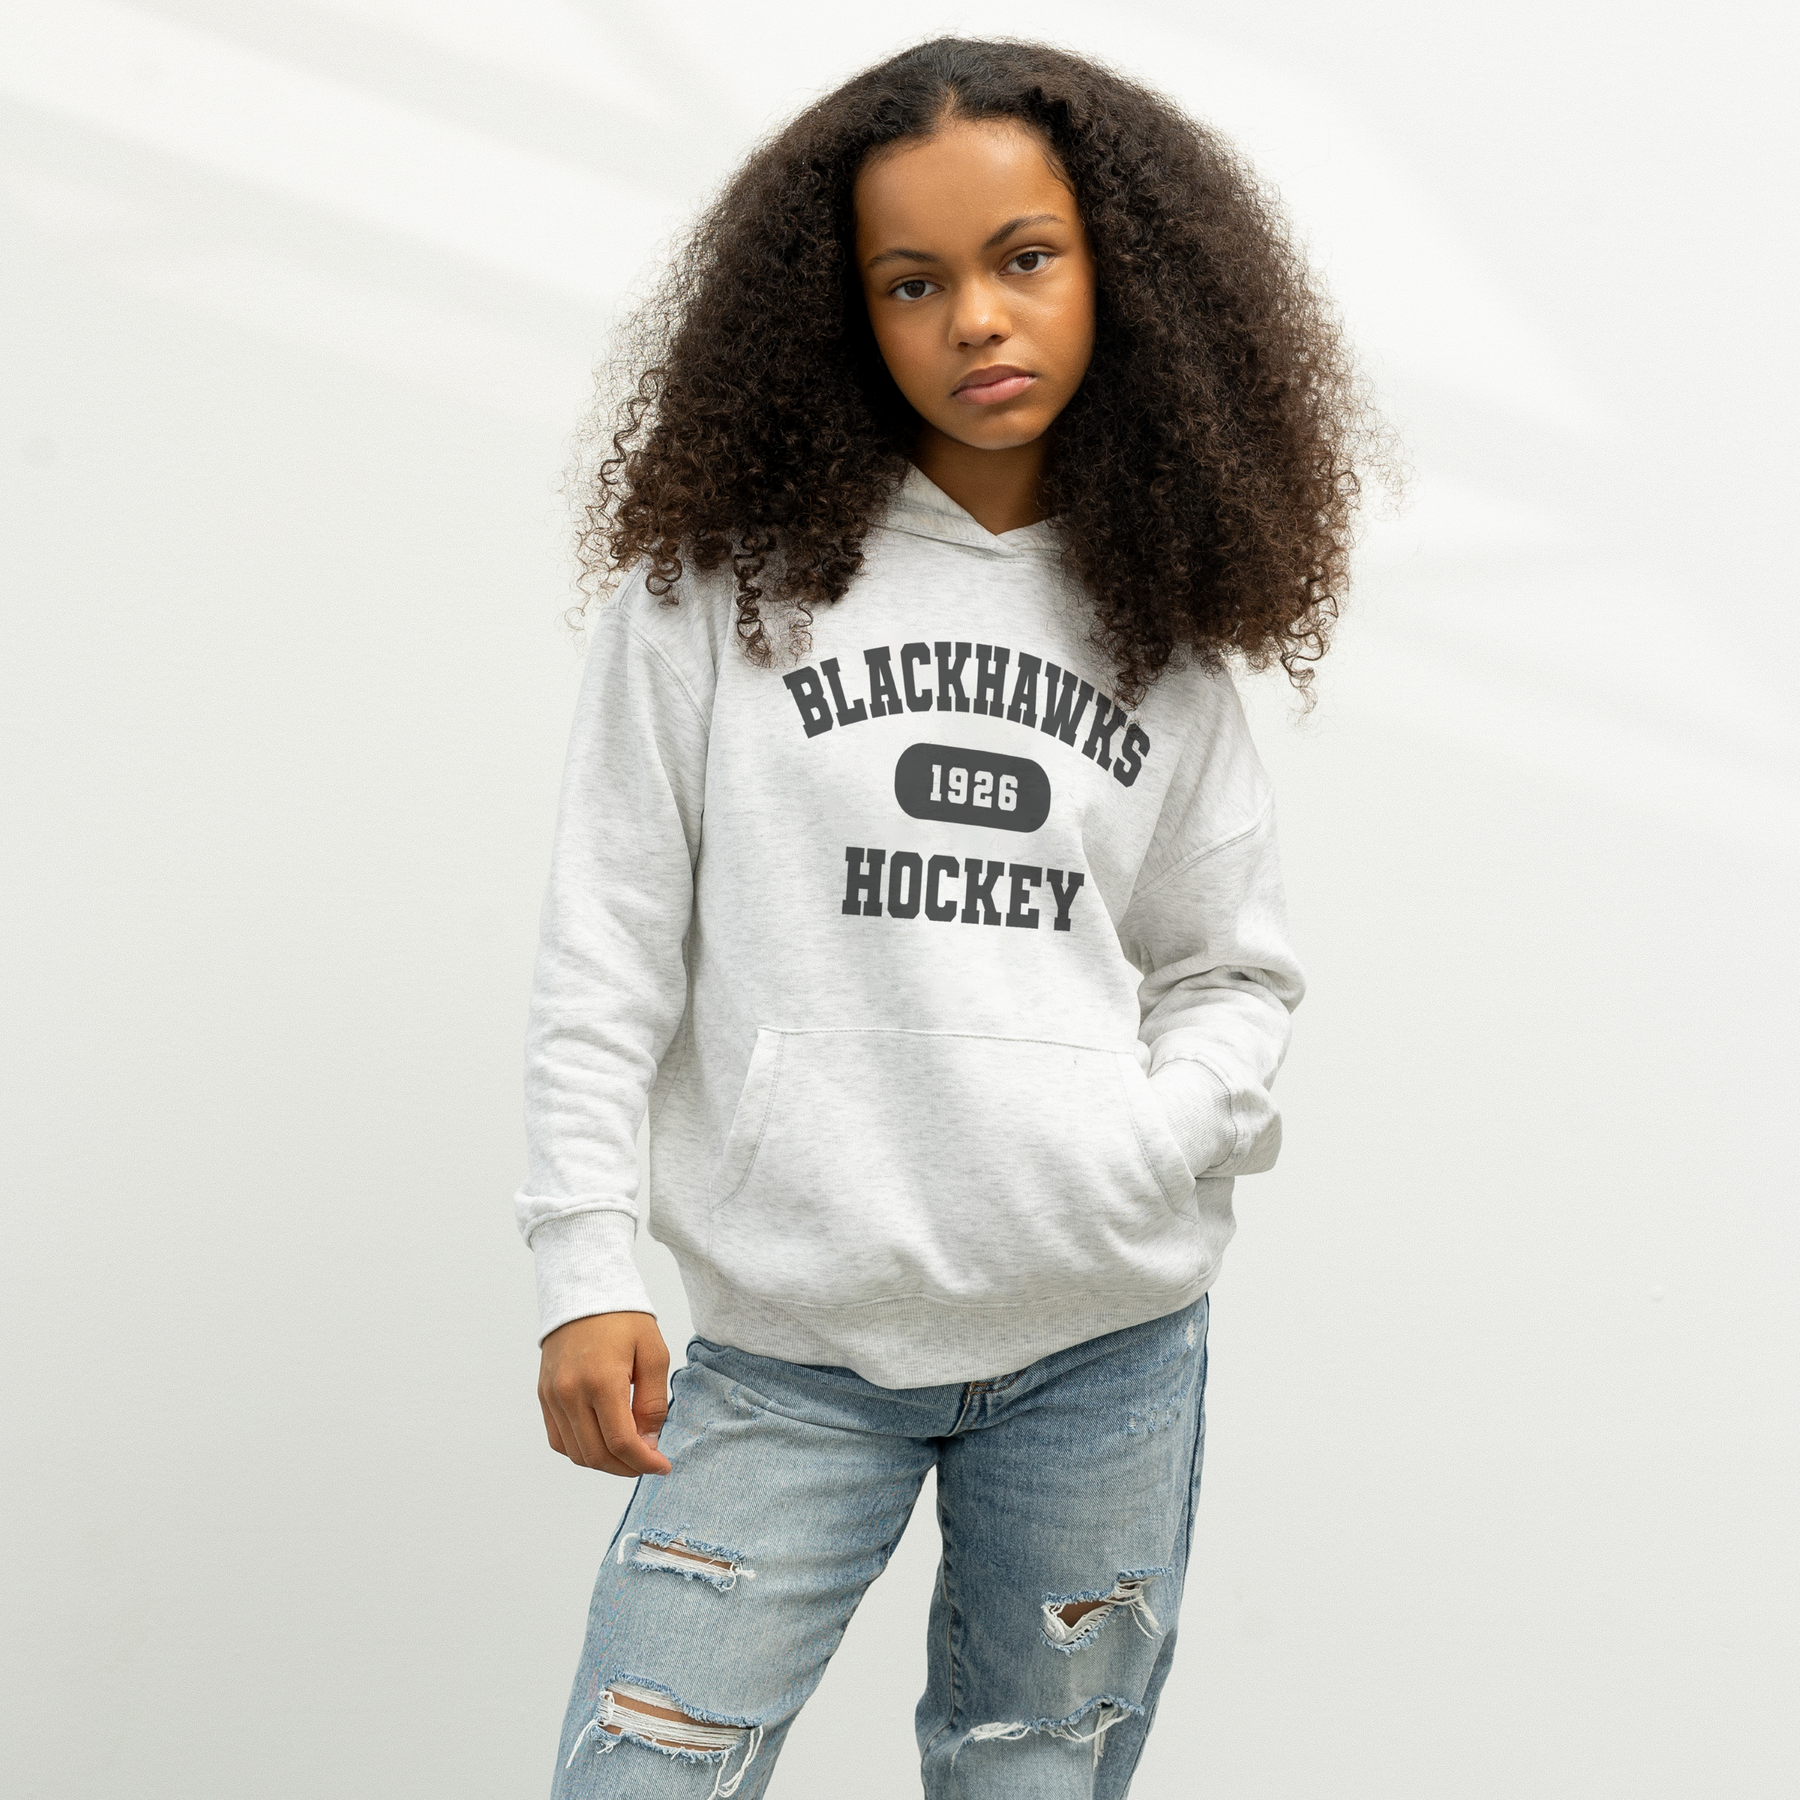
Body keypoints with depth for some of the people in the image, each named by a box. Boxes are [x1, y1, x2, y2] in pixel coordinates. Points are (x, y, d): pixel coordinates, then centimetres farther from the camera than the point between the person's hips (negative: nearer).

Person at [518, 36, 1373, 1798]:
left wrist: (1155, 1144, -8)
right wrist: (585, 1269, -5)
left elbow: (1235, 972, 11)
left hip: (1107, 1342, 2)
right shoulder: (720, 576, -1)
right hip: (789, 1344, -2)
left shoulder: (1159, 614, 7)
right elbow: (608, 948, 0)